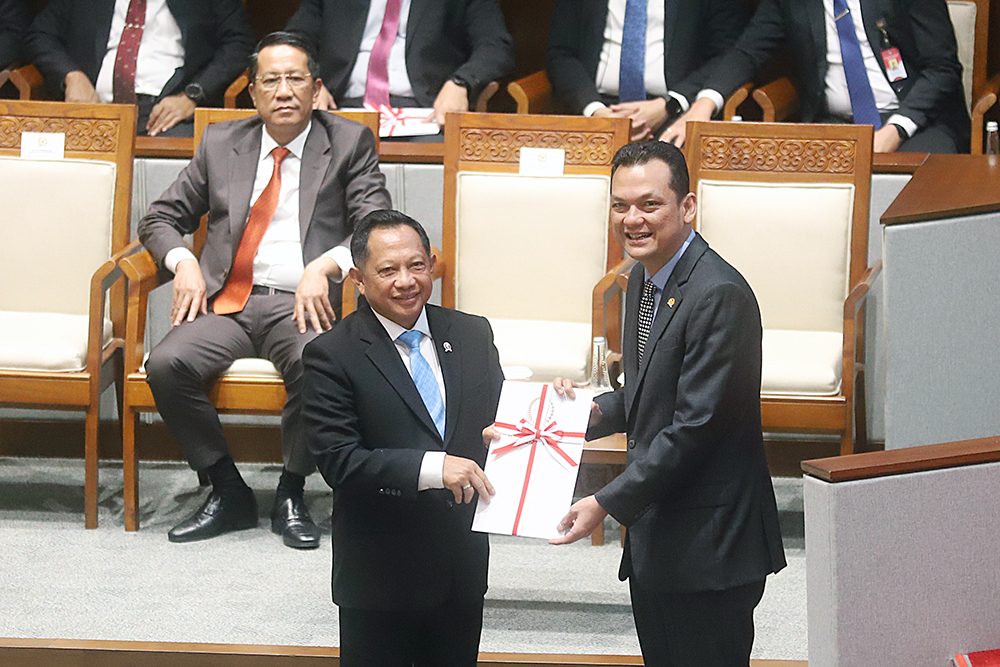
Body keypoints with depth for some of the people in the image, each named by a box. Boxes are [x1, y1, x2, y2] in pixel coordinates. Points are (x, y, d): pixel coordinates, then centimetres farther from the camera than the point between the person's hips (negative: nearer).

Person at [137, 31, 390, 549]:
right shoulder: (221, 144, 17)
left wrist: (324, 266, -19)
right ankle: (228, 493, -8)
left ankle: (290, 496, -13)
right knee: (166, 365, -26)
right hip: (228, 303, 3)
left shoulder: (349, 143, 9)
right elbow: (160, 219, 20)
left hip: (303, 305, -3)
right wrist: (183, 262, -2)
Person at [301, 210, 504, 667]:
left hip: (462, 566, 5)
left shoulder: (473, 334, 5)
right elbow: (337, 460, -19)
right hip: (379, 574, -4)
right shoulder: (332, 355, -11)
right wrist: (431, 468, -29)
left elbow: (496, 417, 13)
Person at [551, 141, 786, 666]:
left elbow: (694, 426, -22)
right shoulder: (643, 279, 11)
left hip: (708, 547, -9)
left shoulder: (720, 296, -20)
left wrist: (608, 503, -20)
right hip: (652, 543, 9)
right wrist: (596, 410, 3)